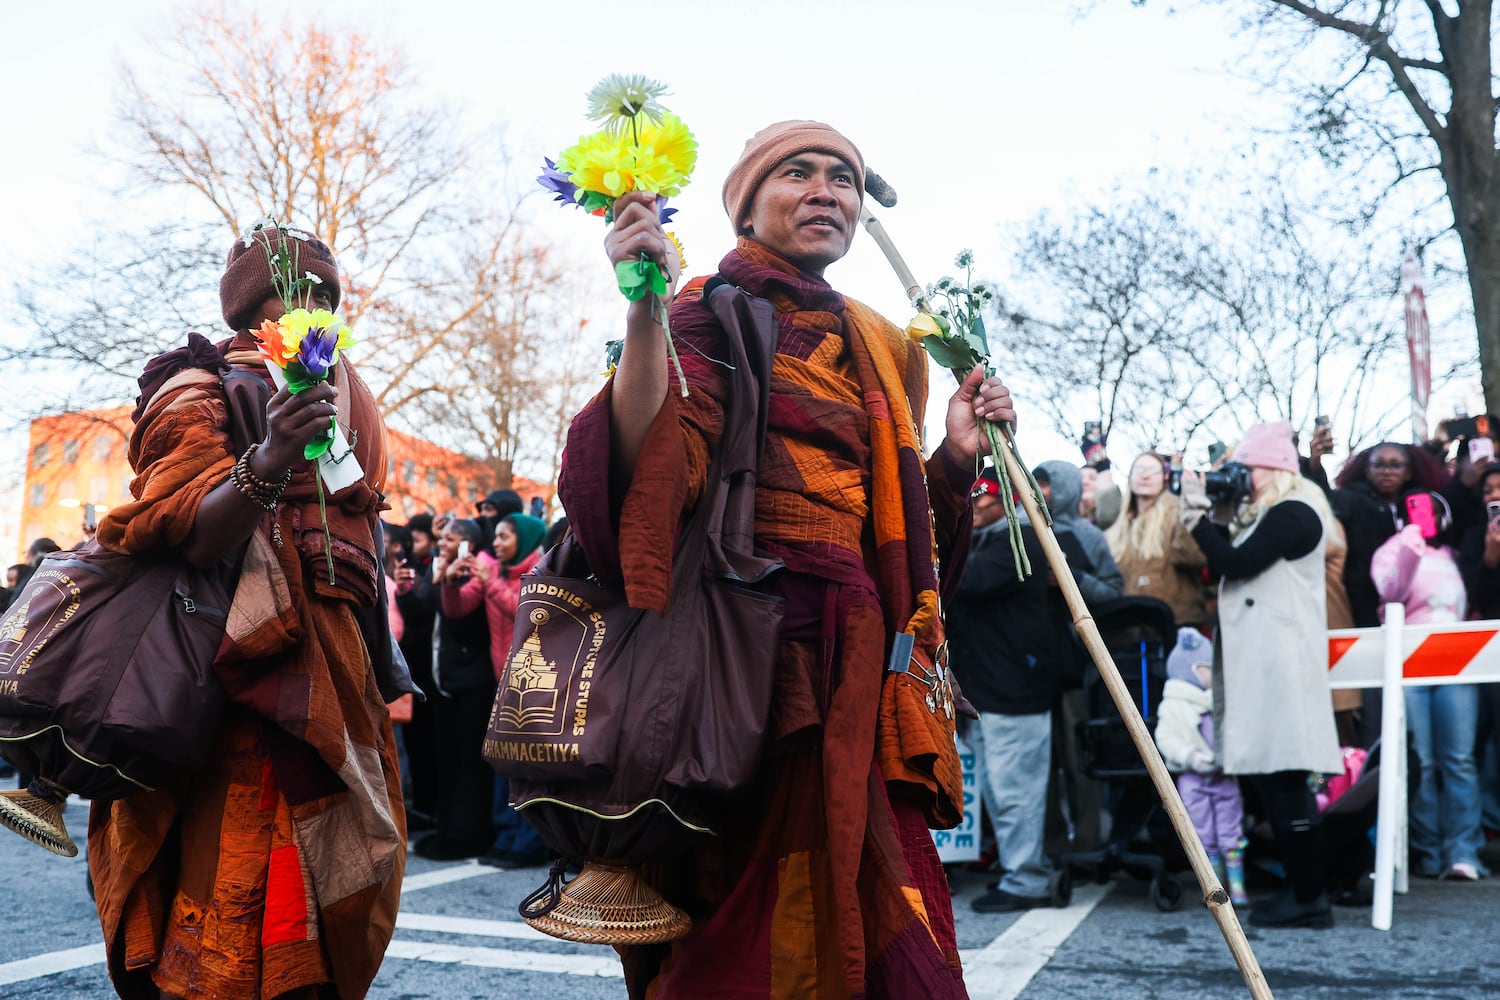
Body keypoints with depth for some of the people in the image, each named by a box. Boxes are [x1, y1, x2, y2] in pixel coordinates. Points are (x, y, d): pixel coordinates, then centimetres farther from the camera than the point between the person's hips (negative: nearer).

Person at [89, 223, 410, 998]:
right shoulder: (209, 394, -2)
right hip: (259, 667, -7)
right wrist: (267, 462, -37)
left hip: (333, 669, 8)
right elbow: (196, 539, -19)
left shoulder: (332, 392, 21)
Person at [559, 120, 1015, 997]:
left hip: (848, 663, 7)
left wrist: (956, 457, 8)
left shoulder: (873, 347, 20)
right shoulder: (713, 316, -1)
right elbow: (655, 469, -20)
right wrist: (645, 311, -29)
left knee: (866, 927, 7)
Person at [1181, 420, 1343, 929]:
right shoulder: (1263, 517, 21)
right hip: (1259, 665, 10)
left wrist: (1197, 514, -10)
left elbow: (1234, 564, -17)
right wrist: (1207, 514, 9)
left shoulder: (1291, 515, -9)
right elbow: (1226, 568, 17)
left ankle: (1309, 899, -2)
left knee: (1285, 781, -8)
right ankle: (1300, 888, 17)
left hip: (1280, 664, -10)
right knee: (1271, 778, 10)